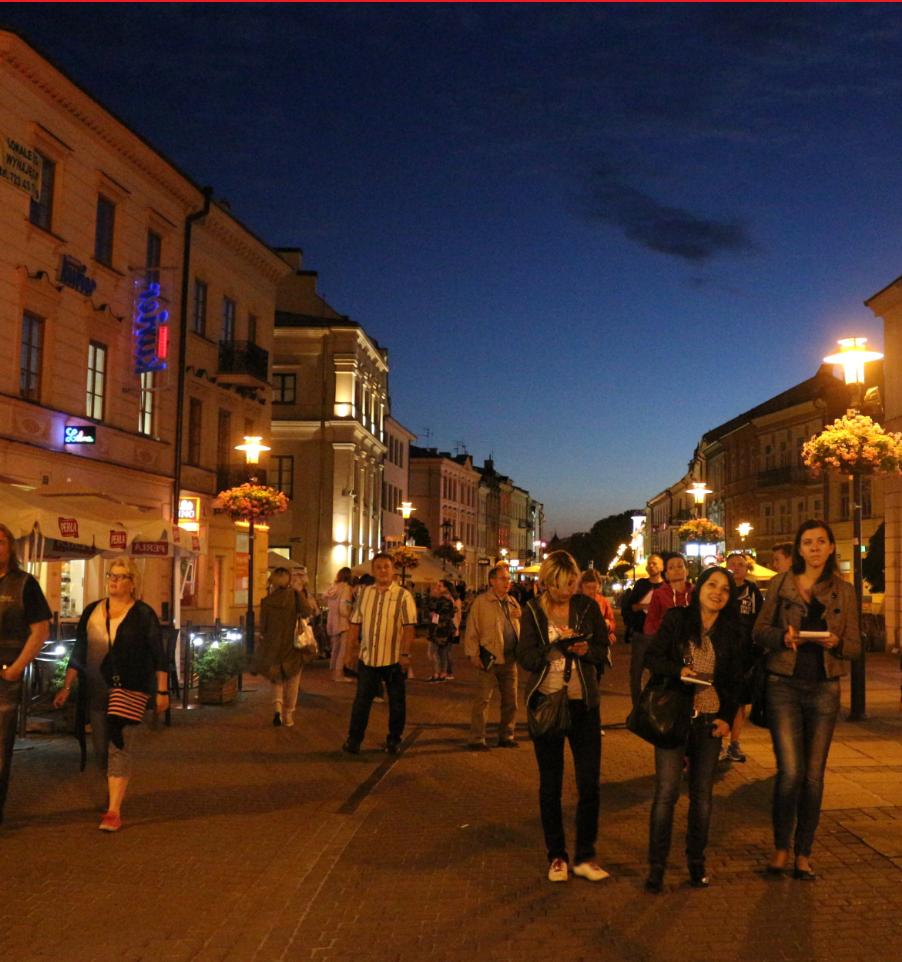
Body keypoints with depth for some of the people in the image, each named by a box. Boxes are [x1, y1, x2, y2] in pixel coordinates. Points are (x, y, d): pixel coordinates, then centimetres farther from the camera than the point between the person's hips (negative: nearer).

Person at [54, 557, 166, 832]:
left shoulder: (143, 615, -2)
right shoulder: (91, 612, 10)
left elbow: (158, 656, -1)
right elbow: (78, 652, 14)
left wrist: (162, 691, -4)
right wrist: (67, 687, 10)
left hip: (129, 692, -5)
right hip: (96, 692, 5)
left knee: (120, 747, -10)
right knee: (101, 748, 11)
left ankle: (114, 810, -11)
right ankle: (115, 789, 35)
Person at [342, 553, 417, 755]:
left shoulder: (403, 595, -6)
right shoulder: (364, 593, 7)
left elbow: (409, 627, -10)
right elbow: (355, 623, 10)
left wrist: (405, 653, -15)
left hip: (394, 659, -3)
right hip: (367, 657, 3)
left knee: (396, 702, 8)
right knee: (362, 700, 6)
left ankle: (394, 741, 22)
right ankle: (354, 740, 13)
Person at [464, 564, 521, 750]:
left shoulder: (512, 602, 14)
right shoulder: (481, 602, -5)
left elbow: (521, 628, 20)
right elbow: (471, 630, -8)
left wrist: (521, 616, -2)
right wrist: (473, 655, -13)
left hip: (510, 659, 6)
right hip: (490, 659, -6)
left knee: (510, 700, 12)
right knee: (482, 700, -4)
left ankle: (506, 736, 25)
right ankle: (476, 740, 3)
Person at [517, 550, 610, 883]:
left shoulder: (588, 607, 1)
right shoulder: (534, 611, -2)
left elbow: (604, 650, 3)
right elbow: (525, 657, -7)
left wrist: (585, 649, -19)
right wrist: (556, 646, -24)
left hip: (584, 703, 1)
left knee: (589, 782, 0)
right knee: (550, 783, 8)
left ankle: (585, 856, 14)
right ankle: (556, 856, 20)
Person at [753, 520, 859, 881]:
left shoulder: (844, 591, 5)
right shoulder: (780, 584, 2)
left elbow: (855, 645, 5)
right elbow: (759, 631, 3)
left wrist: (835, 641, -16)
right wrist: (784, 637, -17)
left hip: (824, 689, 2)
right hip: (784, 686, -2)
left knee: (813, 774, 5)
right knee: (790, 770, -8)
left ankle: (804, 853, 18)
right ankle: (781, 848, 11)